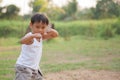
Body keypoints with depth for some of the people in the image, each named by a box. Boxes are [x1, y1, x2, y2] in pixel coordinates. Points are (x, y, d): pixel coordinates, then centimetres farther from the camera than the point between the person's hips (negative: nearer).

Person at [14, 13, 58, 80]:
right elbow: (22, 41, -43)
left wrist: (51, 31, -14)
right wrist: (33, 35, -62)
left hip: (35, 68, 9)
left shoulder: (41, 36, 5)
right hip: (24, 68, -9)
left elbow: (55, 35, 10)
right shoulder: (30, 37, -20)